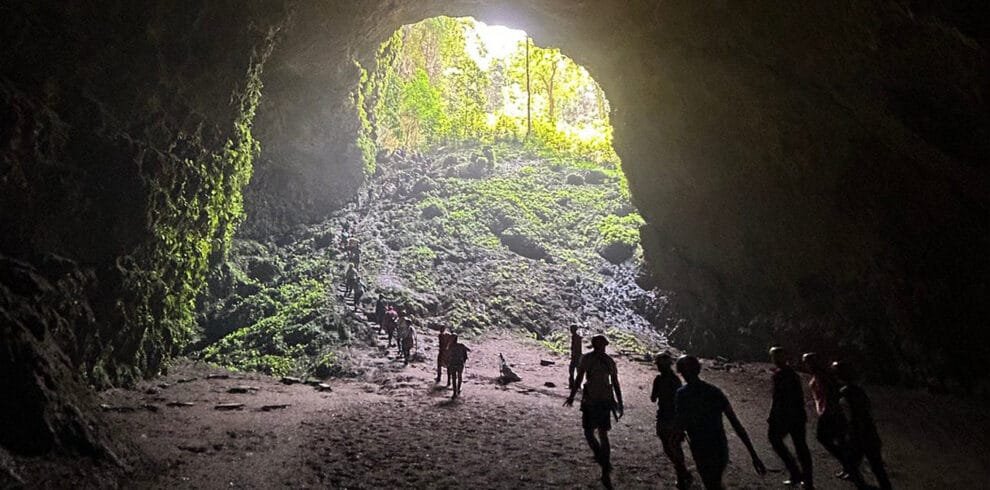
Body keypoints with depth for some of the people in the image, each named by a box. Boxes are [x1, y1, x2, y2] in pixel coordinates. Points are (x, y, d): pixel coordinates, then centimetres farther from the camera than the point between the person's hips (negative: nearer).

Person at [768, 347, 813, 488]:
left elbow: (777, 399, -18)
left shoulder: (779, 374, -15)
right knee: (801, 445, 12)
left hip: (785, 415, -8)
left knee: (775, 438, 7)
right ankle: (807, 480, 18)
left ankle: (795, 473, 3)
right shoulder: (792, 372, 10)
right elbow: (799, 395, 15)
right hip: (799, 415, 8)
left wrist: (771, 417, -13)